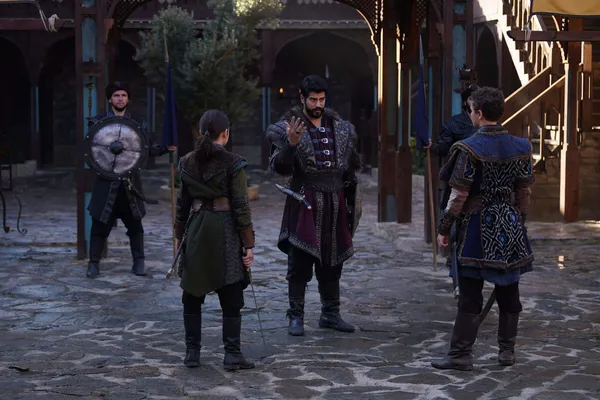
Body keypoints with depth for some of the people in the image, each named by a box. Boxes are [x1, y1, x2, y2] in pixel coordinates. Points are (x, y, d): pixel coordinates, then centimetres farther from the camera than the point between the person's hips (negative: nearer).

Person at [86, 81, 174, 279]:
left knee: (135, 223, 6)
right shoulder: (98, 122, 3)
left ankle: (139, 262, 15)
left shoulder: (137, 124, 9)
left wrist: (165, 148, -6)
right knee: (100, 224, 1)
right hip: (107, 181, -2)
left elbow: (146, 149, 9)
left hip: (130, 180, 2)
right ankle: (94, 263, 10)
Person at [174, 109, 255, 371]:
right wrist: (248, 244, -6)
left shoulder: (188, 162, 4)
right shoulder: (233, 164, -8)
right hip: (225, 232, -4)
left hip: (196, 231, 4)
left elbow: (182, 203, 8)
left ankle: (192, 352, 14)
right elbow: (241, 206, -10)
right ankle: (232, 354, 0)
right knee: (231, 297, 2)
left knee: (192, 294, 12)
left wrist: (179, 237, 17)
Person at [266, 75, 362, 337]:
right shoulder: (287, 128, -5)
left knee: (331, 262, 12)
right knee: (299, 264, -3)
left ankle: (331, 314, 22)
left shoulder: (341, 128, 10)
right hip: (305, 204, -5)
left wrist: (351, 197, 15)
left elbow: (350, 166, 19)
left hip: (335, 204, 5)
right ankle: (296, 317, 5)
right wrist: (291, 144, -26)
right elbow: (279, 168, -11)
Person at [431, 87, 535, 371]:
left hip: (476, 226, -5)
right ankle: (507, 350, 19)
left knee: (470, 294, -2)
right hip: (510, 226, 5)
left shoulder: (469, 148, -14)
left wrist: (444, 228, -4)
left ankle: (461, 354, 1)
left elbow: (459, 196, -13)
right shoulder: (519, 147, 3)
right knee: (508, 291, 11)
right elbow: (524, 193, 8)